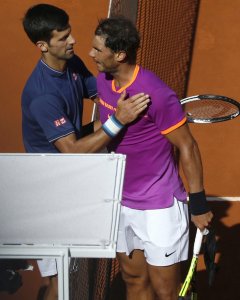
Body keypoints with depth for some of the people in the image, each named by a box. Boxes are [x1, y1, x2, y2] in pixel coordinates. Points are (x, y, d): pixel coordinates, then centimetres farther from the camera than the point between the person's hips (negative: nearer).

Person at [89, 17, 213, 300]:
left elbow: (187, 146, -17)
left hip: (159, 207, -7)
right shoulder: (103, 82, -1)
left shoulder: (156, 94, -24)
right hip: (122, 202, 7)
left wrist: (198, 204, -13)